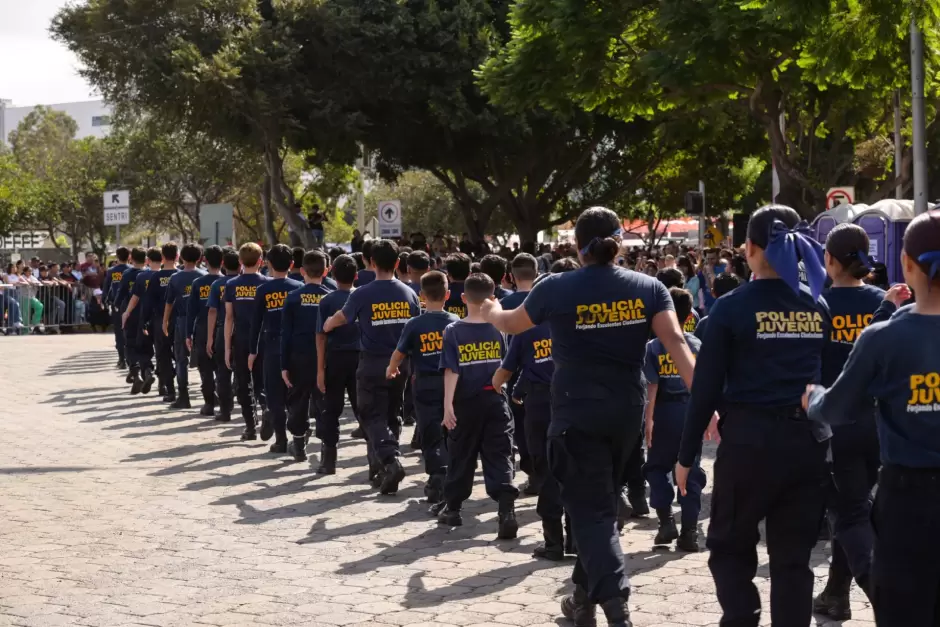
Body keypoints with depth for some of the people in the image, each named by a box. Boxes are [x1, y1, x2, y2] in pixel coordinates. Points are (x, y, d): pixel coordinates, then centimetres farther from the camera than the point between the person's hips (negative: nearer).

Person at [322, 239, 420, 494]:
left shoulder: (363, 294, -10)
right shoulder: (409, 294, 1)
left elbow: (339, 319, 4)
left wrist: (326, 327, 27)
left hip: (373, 365, -4)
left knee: (373, 418, 0)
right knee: (391, 417, 16)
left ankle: (391, 461, -23)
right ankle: (379, 468, 21)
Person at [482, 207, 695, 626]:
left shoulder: (556, 289, -7)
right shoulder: (648, 288, -1)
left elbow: (511, 325, 11)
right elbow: (675, 342, -12)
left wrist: (490, 312, 34)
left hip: (577, 413, -4)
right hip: (627, 410, 4)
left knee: (590, 509, -3)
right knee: (599, 501, 20)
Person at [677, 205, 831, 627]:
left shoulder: (733, 307, -7)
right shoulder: (819, 306, 5)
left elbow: (706, 387, -6)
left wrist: (688, 454, 1)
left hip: (750, 439, -3)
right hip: (809, 439, 4)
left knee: (729, 546, 13)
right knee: (793, 556, 10)